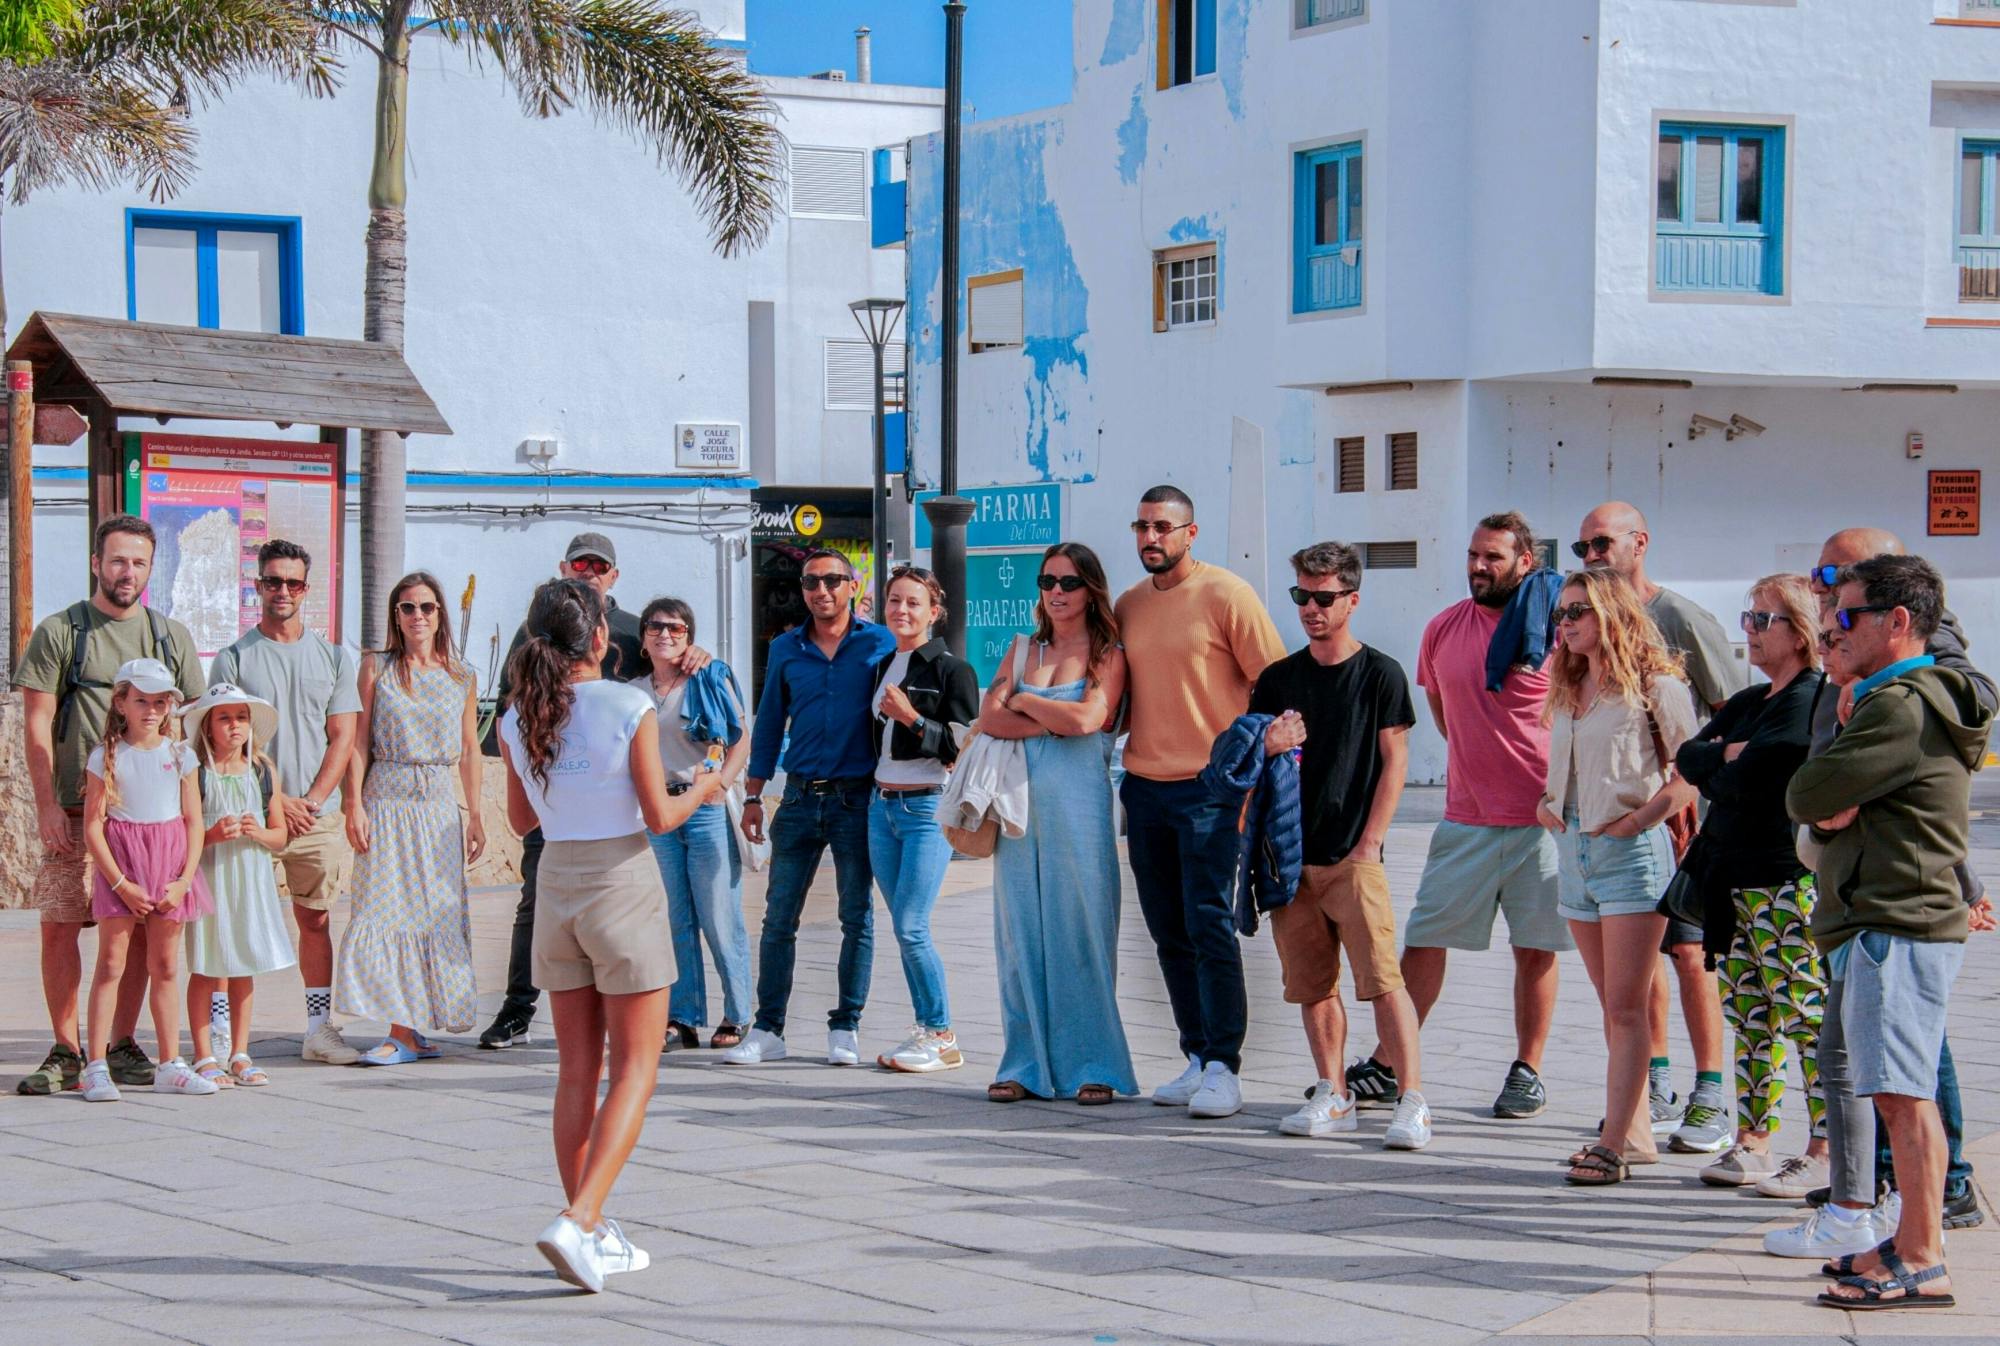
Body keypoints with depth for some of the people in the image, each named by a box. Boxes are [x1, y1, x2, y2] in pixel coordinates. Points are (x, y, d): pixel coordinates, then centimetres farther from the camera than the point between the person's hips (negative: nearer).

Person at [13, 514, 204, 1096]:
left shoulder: (171, 636, 11)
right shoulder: (59, 632, 2)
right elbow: (38, 724, -2)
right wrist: (46, 804, -10)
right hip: (75, 810, -3)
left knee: (140, 929, 3)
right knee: (59, 927, -5)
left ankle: (122, 1045, 14)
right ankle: (66, 1052, 5)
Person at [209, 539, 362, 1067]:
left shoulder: (333, 657, 9)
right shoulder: (234, 659, 2)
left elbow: (342, 737, 6)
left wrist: (311, 800, -7)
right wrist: (275, 800, -11)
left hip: (318, 813, 3)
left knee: (316, 920, 6)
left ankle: (320, 1029, 12)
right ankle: (220, 1032, -1)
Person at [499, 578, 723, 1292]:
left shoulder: (518, 719, 1)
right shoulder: (630, 709, -13)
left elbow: (520, 819, 10)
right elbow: (660, 816, -11)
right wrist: (701, 791, 9)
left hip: (556, 884, 5)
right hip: (623, 884, -5)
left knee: (577, 1069, 12)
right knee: (635, 1068, 2)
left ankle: (593, 1232, 16)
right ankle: (578, 1220, -13)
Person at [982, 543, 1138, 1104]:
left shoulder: (1108, 656, 3)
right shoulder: (1024, 650, 15)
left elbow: (1088, 717, -13)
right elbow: (989, 716, 2)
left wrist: (1023, 701, 1)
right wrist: (1055, 721, -8)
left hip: (1078, 803, -4)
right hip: (1021, 802, 4)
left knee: (1079, 927, -3)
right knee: (1021, 929, 4)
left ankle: (1091, 1066, 3)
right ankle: (1026, 1064, 9)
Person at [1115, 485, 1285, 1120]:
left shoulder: (1226, 595, -5)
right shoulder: (1128, 604, 12)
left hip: (1209, 788, -6)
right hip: (1144, 788, 6)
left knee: (1209, 928, -9)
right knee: (1170, 934, 8)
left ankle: (1224, 1069, -5)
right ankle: (1197, 1060, 16)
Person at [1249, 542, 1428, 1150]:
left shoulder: (1380, 674, 0)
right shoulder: (1278, 679, 11)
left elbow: (1394, 761, -2)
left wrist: (1370, 842, -9)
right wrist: (1268, 746, -8)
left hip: (1353, 855, -4)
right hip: (1291, 853, 5)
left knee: (1382, 977, -13)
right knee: (1312, 983, 7)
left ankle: (1412, 1101, -14)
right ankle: (1332, 1096, 17)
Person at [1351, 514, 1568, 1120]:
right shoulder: (1444, 629, 6)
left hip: (1539, 817, -3)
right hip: (1464, 819, 3)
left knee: (1535, 947, 4)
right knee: (1424, 939, 2)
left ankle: (1528, 1070, 16)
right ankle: (1387, 1065, 8)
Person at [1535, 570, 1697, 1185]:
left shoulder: (1654, 685, -8)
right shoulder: (1567, 690, 15)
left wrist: (1644, 815, -15)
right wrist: (1548, 801, 8)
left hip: (1630, 851, -8)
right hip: (1574, 850, 8)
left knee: (1625, 1006, -8)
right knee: (1612, 1005, 11)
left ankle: (1614, 1142, -9)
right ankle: (1637, 1131, 17)